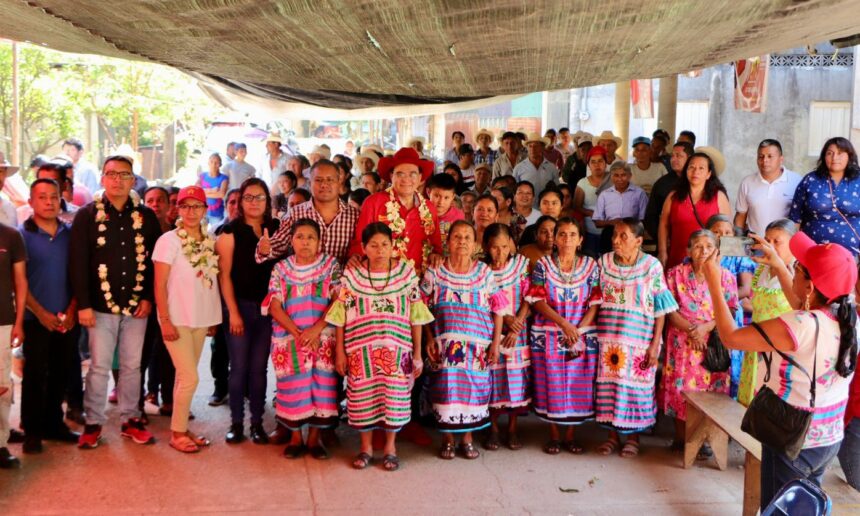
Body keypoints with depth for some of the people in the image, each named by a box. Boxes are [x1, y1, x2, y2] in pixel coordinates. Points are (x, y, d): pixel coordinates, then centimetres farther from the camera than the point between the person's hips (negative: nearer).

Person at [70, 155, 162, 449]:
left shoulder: (146, 217, 5)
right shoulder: (87, 215, -2)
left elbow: (155, 260, 5)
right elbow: (78, 263, -5)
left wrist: (149, 298, -3)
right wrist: (83, 304, -11)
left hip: (137, 305, 2)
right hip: (101, 305, -2)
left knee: (132, 365, 9)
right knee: (99, 366, 3)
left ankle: (130, 420, 20)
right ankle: (93, 423, 14)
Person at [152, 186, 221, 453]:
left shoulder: (211, 242, 6)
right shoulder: (169, 240, -8)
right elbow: (160, 285, -9)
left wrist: (214, 318, 9)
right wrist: (165, 320, -14)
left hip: (201, 319, 5)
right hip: (177, 319, -5)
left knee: (185, 377, 12)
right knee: (190, 378, -7)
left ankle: (181, 428, 21)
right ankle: (177, 433, 8)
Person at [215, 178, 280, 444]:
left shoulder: (276, 228, 6)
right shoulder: (231, 231, -3)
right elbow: (224, 274, -5)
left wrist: (270, 251, -7)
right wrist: (233, 312, -9)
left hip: (267, 306, 2)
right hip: (240, 304, -2)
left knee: (259, 368, 7)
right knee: (239, 367, 2)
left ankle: (257, 423, 14)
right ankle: (236, 423, 12)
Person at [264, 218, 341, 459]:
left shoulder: (331, 265, 2)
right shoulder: (281, 269, 5)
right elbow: (275, 307, -3)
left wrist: (315, 330, -17)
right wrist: (299, 334, -14)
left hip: (323, 338, 0)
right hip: (290, 339, 1)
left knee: (320, 385, -1)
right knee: (294, 387, 2)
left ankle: (315, 437, 12)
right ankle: (296, 437, 15)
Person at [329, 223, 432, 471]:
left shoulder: (407, 273, -1)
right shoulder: (351, 276, -1)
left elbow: (416, 316, 2)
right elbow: (341, 317, 2)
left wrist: (417, 353, 3)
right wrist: (340, 351, 1)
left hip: (396, 349, 0)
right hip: (361, 350, 0)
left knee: (394, 397, 4)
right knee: (363, 398, 6)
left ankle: (390, 446, 22)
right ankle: (366, 446, 24)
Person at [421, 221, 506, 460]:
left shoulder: (484, 273, 2)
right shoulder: (435, 272, 1)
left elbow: (498, 309, 3)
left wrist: (495, 343, -2)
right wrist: (429, 339, -4)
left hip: (477, 346, 1)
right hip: (445, 345, -1)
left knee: (473, 389, 2)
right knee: (446, 389, -1)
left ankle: (467, 438, 18)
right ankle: (447, 440, 14)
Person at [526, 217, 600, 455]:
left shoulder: (591, 266, 3)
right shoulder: (543, 265, 0)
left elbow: (595, 304, -1)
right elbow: (537, 301, -7)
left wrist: (578, 330, -13)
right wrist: (563, 323, -17)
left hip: (582, 336, 1)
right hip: (548, 336, -1)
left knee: (577, 385, 4)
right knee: (551, 385, 2)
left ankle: (570, 435, 17)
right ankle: (554, 435, 15)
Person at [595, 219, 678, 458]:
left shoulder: (652, 266, -6)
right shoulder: (604, 263, 2)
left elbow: (661, 309, -5)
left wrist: (654, 345, -8)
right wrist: (592, 335, 3)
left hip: (640, 341, -3)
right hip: (609, 339, 3)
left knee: (636, 386, 3)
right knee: (609, 384, 6)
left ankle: (633, 436, 20)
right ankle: (613, 434, 20)